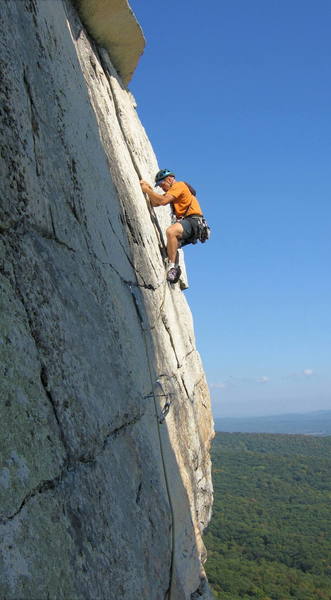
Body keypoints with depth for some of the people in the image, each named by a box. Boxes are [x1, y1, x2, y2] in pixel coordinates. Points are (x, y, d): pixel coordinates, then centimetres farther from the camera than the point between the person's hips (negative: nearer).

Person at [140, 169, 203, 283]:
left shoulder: (179, 185, -4)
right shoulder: (173, 190, 26)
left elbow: (163, 201, -18)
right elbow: (155, 203, 19)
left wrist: (147, 190, -11)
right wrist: (149, 189, 6)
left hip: (193, 221, -11)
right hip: (186, 222, 11)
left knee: (171, 231, -36)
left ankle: (172, 266, -35)